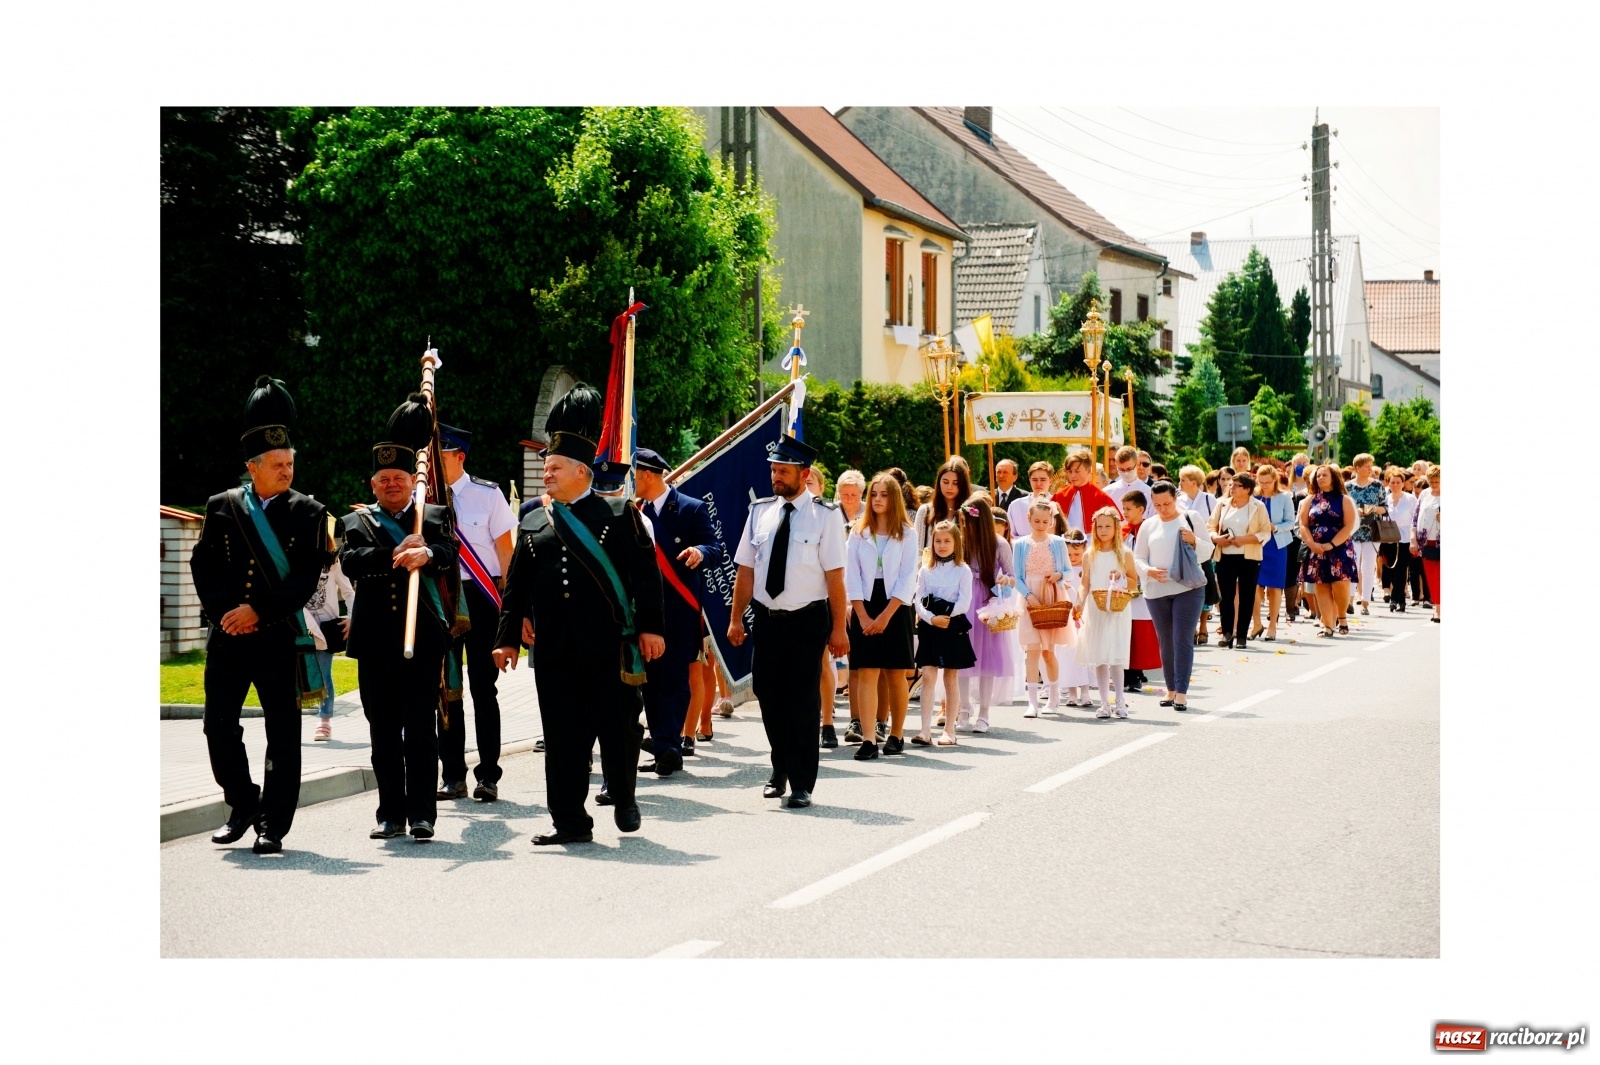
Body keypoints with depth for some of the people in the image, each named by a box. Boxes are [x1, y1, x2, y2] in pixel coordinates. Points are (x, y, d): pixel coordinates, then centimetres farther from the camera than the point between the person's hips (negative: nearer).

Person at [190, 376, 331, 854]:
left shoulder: (308, 513, 1)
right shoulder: (222, 508, 8)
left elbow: (306, 579, -7)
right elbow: (203, 566, 5)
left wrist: (258, 611, -14)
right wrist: (225, 612, -9)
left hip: (281, 637, -2)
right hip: (227, 637, 2)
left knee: (283, 733, -1)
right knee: (219, 725, 2)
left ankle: (272, 825, 6)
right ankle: (242, 806, 21)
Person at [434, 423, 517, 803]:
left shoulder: (487, 494, -3)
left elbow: (505, 550, 0)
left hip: (481, 597, -3)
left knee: (483, 686, 0)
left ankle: (488, 776, 5)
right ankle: (453, 777, 12)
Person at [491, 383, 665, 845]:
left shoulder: (619, 513, 1)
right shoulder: (533, 524, 13)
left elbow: (646, 573, -3)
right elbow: (516, 586, 15)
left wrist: (650, 627, -9)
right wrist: (508, 637, 9)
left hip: (610, 646, -3)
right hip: (554, 650, 4)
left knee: (618, 727, 4)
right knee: (562, 736, 2)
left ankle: (624, 800, 28)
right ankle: (571, 823, 7)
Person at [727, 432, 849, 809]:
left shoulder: (824, 515, -8)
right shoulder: (760, 512, 5)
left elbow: (835, 575, -10)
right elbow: (745, 569, 7)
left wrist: (839, 628, -13)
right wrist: (736, 618, 3)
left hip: (807, 621, -4)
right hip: (767, 618, 4)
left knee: (803, 702, 0)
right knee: (769, 696, 11)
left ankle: (801, 785, 9)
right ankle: (780, 771, 32)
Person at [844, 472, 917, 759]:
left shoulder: (906, 534, 3)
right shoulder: (858, 533, 7)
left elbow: (907, 579, -4)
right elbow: (852, 577, 2)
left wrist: (885, 616, -12)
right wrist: (863, 616, -8)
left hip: (895, 608, -1)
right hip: (865, 608, 1)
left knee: (896, 676, 4)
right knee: (866, 674, -7)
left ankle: (896, 735, 17)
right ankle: (868, 739, -11)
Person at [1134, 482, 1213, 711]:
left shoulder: (1190, 518, 5)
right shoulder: (1148, 526, 11)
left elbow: (1208, 551, 6)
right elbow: (1138, 558, 10)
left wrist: (1194, 541, -15)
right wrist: (1149, 571, -11)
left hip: (1188, 588, -3)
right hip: (1156, 591, 3)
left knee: (1183, 639, -9)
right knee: (1165, 642, 7)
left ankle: (1181, 693, -10)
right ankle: (1171, 690, 16)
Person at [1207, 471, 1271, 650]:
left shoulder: (1258, 507, 0)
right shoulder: (1222, 504, 9)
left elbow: (1266, 533, -3)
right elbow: (1211, 527, 10)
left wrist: (1244, 539, -16)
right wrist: (1216, 538, -12)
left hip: (1249, 558, -2)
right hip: (1225, 557, 2)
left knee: (1246, 596, 2)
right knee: (1226, 595, 0)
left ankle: (1241, 635, 7)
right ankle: (1227, 632, 7)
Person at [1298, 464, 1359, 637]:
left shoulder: (1344, 500, 2)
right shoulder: (1309, 500, 11)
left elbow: (1349, 526, -6)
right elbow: (1303, 525, 6)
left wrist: (1331, 545, -16)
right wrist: (1312, 544, -12)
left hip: (1339, 550, -3)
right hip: (1316, 551, 3)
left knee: (1340, 585, -12)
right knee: (1322, 588, 0)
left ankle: (1341, 617, 12)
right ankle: (1327, 626, 1)